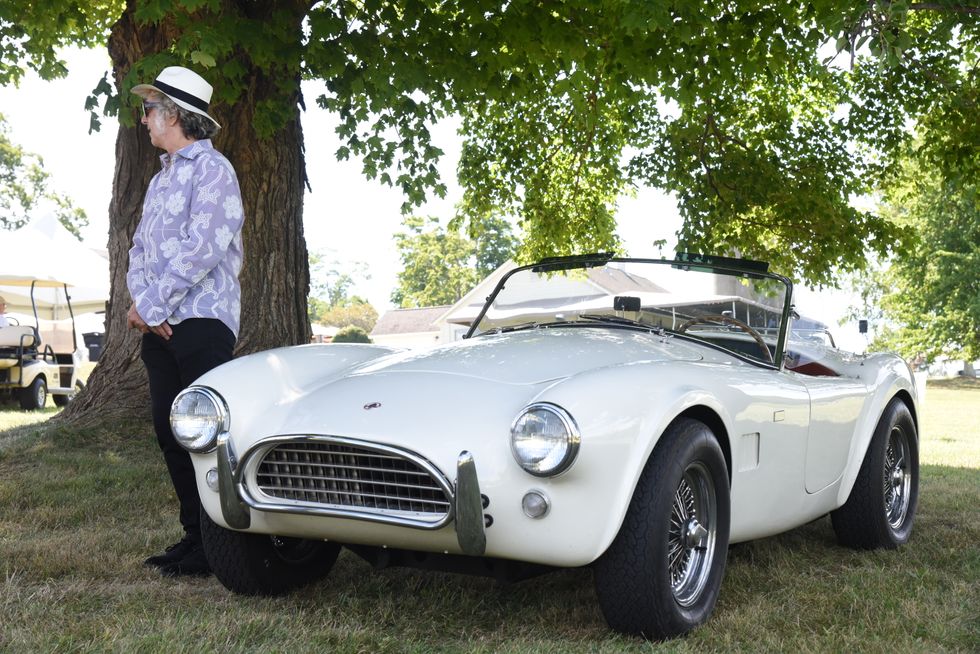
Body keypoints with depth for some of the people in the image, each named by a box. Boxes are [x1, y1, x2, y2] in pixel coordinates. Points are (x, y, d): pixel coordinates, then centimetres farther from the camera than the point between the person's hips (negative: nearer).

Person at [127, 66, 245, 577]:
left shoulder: (212, 171, -7)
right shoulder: (161, 179, 21)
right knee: (170, 432, 9)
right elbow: (140, 248, 15)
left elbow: (201, 250, -18)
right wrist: (140, 300, -3)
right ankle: (194, 534, 18)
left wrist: (153, 305, -14)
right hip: (160, 326, 9)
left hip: (201, 322, -9)